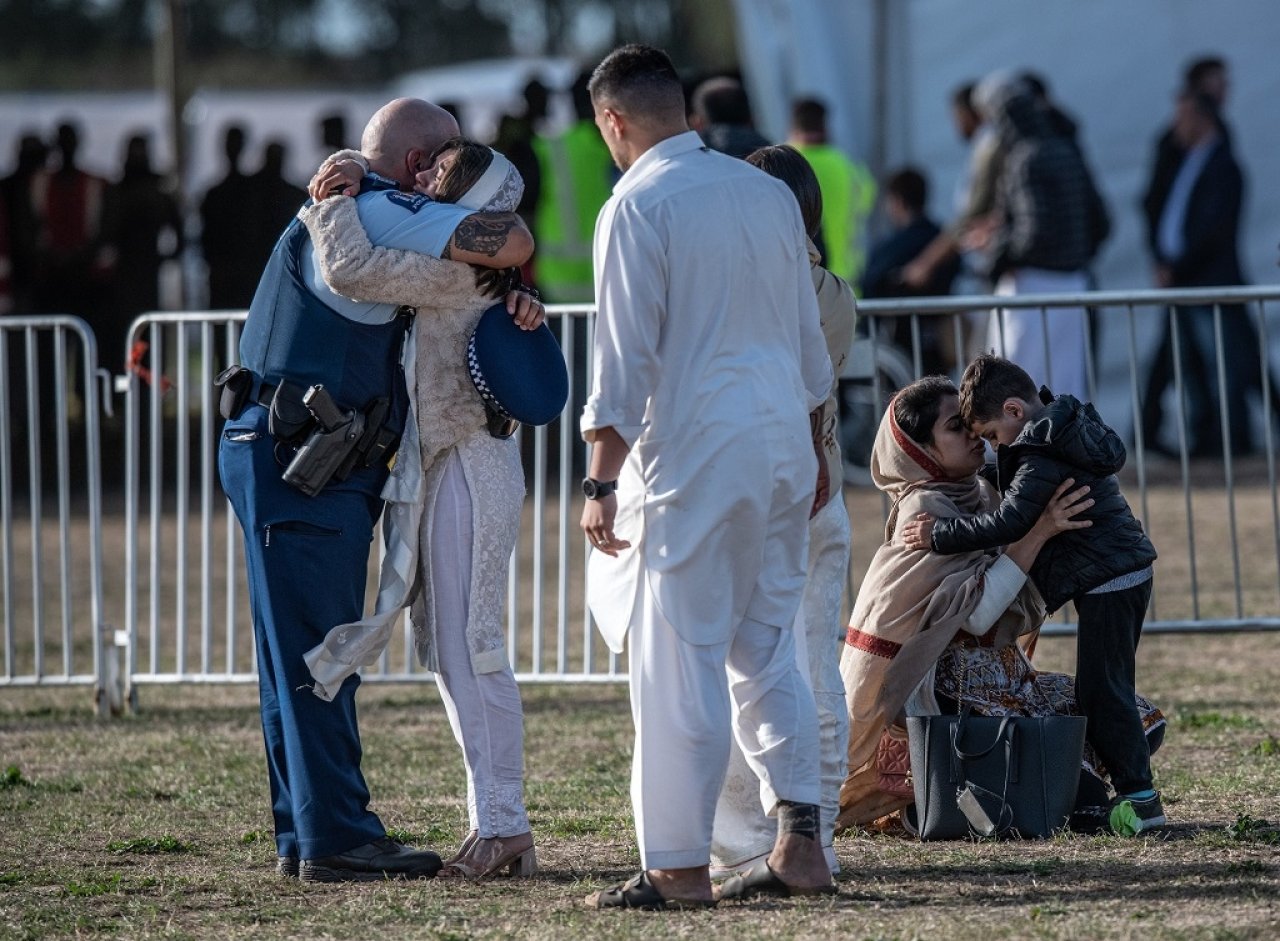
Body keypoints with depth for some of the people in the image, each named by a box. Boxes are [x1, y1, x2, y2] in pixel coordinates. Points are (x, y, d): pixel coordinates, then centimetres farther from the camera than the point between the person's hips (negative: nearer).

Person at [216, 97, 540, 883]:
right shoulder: (375, 214, -12)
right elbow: (505, 238, -21)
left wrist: (513, 298, 5)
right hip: (296, 463, -10)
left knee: (303, 656, 11)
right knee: (317, 656, -10)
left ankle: (304, 835, 14)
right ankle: (336, 838, -11)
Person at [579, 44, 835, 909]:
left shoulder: (639, 205, -9)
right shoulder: (769, 193, 11)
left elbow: (626, 359, -13)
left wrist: (602, 484, -10)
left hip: (695, 451, -7)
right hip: (783, 446, 7)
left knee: (680, 662, -2)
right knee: (766, 650, 15)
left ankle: (679, 866, 0)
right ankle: (800, 844, 9)